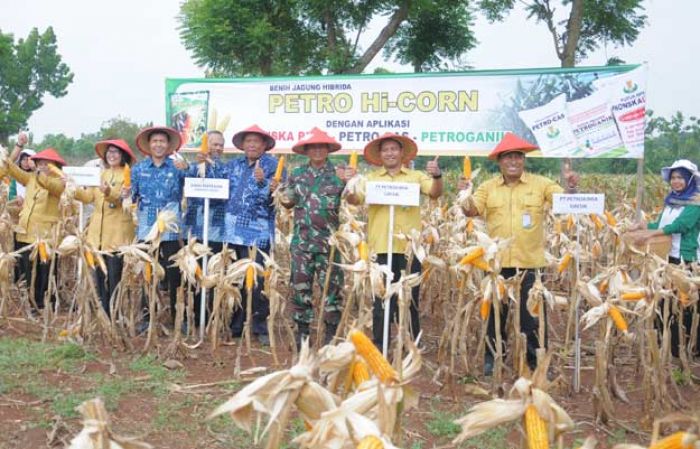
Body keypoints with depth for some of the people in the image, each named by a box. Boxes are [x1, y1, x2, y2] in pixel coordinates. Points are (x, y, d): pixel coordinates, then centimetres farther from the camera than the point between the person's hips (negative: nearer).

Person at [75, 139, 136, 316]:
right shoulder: (101, 174, 19)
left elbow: (125, 199, -18)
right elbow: (89, 196, 8)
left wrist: (109, 193, -37)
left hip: (117, 234, -6)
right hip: (97, 233, 6)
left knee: (114, 276, -3)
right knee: (98, 275, 7)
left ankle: (114, 314, 5)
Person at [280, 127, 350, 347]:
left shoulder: (338, 174, 2)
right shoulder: (297, 174, 11)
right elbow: (288, 202, 20)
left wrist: (346, 182, -21)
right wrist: (285, 200, -3)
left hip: (328, 241, -3)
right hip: (301, 241, 3)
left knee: (331, 286, 1)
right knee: (300, 286, 7)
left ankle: (332, 333, 11)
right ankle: (302, 331, 18)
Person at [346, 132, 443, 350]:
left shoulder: (416, 176, 10)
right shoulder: (371, 178, 11)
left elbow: (435, 193, -2)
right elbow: (354, 200, 1)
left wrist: (437, 176, -23)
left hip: (409, 247, 0)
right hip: (380, 247, 0)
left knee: (409, 299, 5)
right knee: (381, 299, 4)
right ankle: (379, 346, 13)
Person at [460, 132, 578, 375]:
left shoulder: (540, 184, 2)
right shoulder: (488, 187, 6)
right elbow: (471, 211, -3)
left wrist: (571, 188, -23)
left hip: (530, 263, -2)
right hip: (497, 262, 2)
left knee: (532, 314, 4)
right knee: (495, 313, 13)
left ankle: (536, 360, 18)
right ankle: (492, 358, 26)